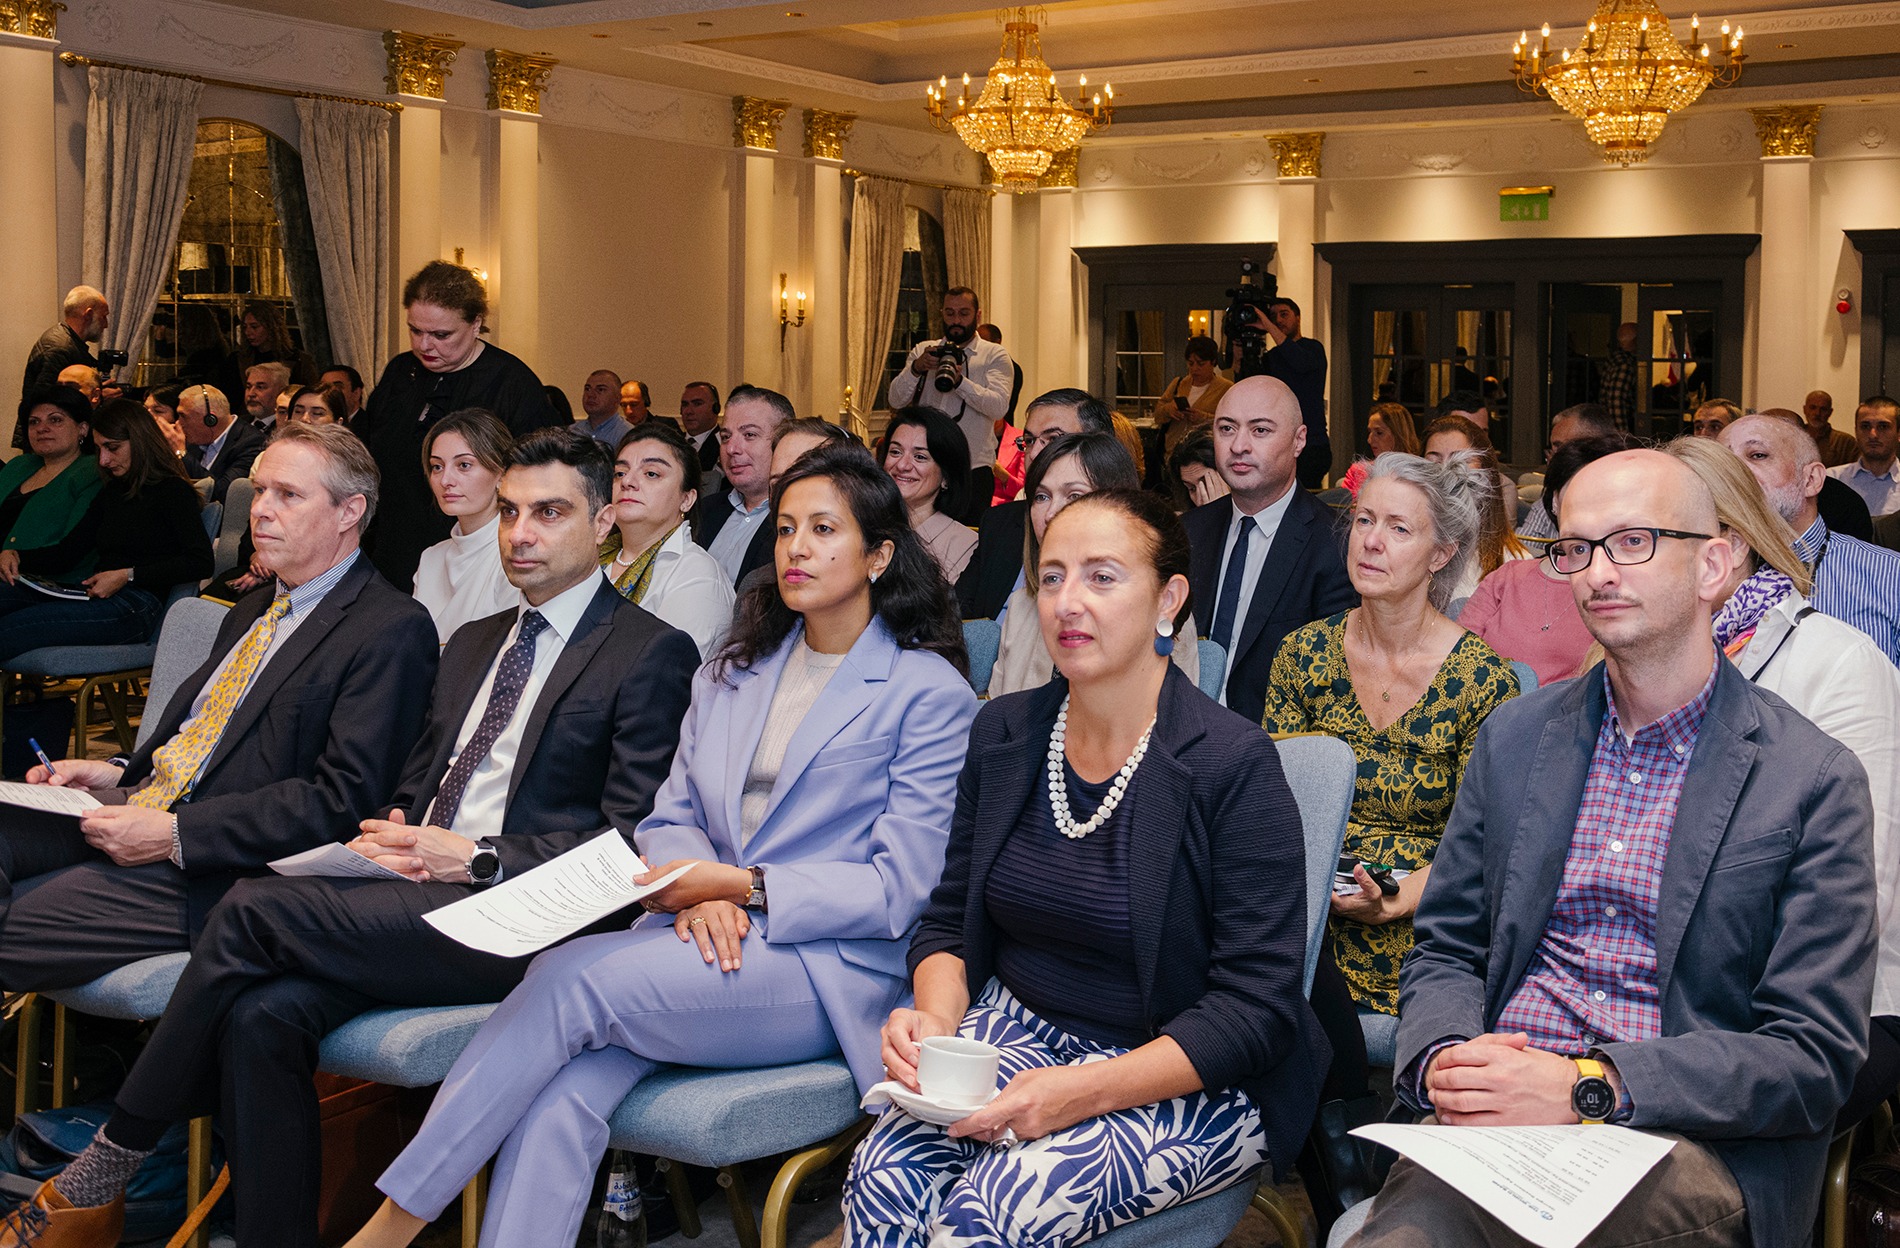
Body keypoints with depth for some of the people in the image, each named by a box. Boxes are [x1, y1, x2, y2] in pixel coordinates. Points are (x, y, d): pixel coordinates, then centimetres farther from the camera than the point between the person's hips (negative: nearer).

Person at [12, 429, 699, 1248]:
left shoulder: (651, 652, 0)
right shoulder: (474, 642, 25)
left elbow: (629, 841, -8)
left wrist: (476, 858, -15)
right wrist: (389, 837, 1)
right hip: (412, 897, 7)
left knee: (254, 910, -20)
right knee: (264, 1014, -22)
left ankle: (109, 1167, -5)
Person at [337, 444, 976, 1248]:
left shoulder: (932, 693, 1)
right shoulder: (730, 674, 20)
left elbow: (901, 888, -5)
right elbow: (670, 818, 16)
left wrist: (745, 888, -14)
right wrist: (696, 889, -7)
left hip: (829, 967, -5)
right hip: (706, 942, 5)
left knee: (572, 977, -26)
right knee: (560, 1091, -26)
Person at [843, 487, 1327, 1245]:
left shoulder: (1233, 764, -15)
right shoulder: (1004, 733, 4)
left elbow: (1255, 1010, -16)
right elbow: (950, 921, 12)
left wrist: (1085, 1090, -26)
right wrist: (934, 1018, -11)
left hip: (1185, 1079, -4)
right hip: (1022, 1028, 5)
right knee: (883, 1180, -24)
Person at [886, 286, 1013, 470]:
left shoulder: (994, 354, 5)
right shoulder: (922, 351, 14)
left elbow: (999, 407, -11)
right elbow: (896, 401, 4)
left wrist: (959, 381, -23)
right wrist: (916, 368, -14)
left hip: (973, 465, -2)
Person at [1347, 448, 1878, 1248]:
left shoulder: (1813, 779, 0)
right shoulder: (1513, 738, 14)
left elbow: (1812, 1059, -4)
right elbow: (1444, 952, 17)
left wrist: (1587, 1085, -17)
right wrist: (1447, 1056, -8)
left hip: (1687, 1145, -3)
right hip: (1496, 1118, 3)